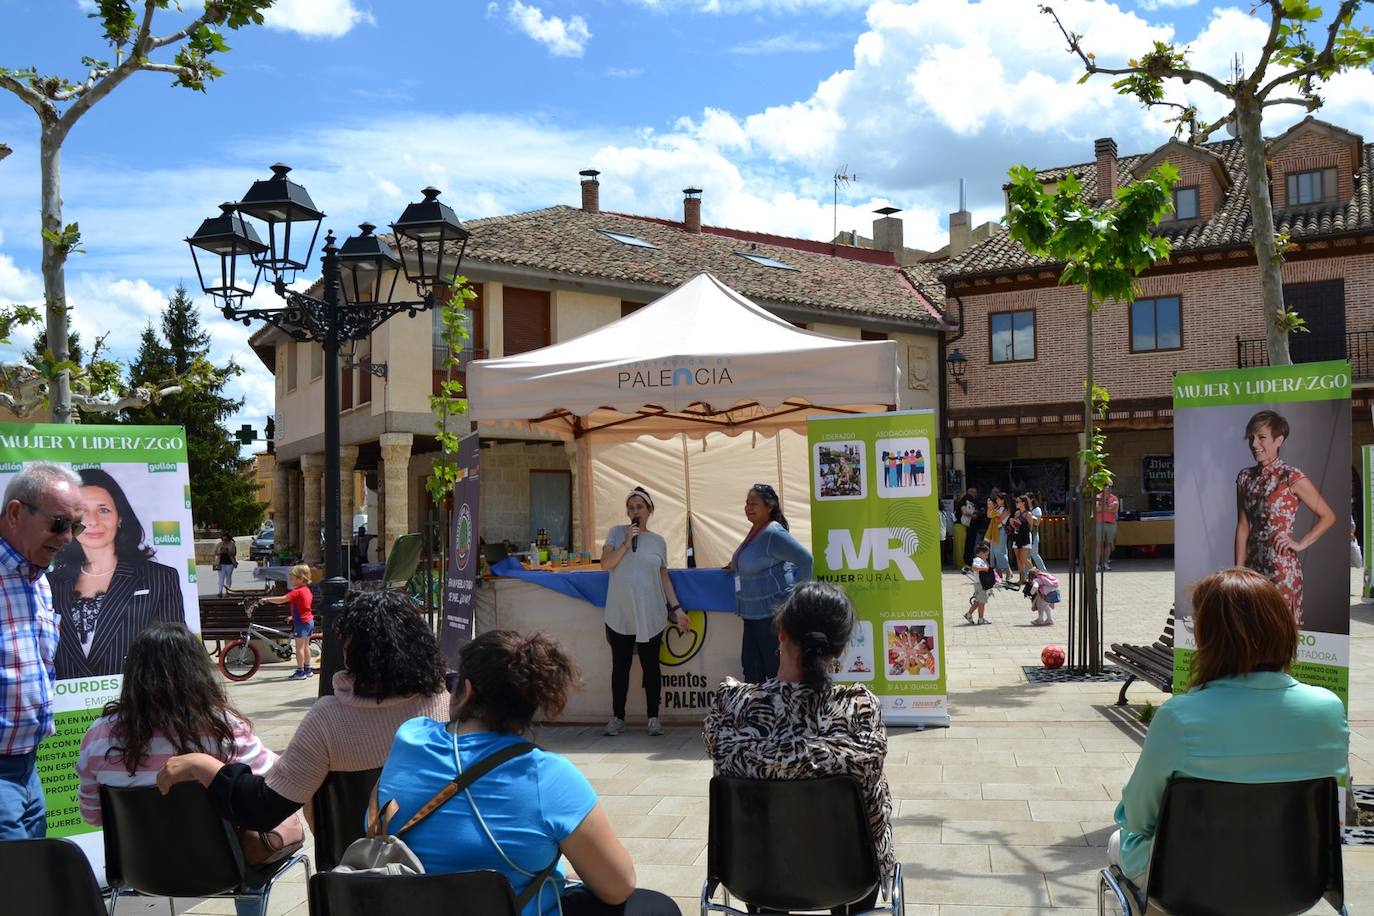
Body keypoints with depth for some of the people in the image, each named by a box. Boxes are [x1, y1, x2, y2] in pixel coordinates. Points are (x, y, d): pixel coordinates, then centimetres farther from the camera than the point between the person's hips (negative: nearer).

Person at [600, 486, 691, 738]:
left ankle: (653, 718, 13)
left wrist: (676, 608, 3)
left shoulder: (658, 541, 7)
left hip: (650, 617, 1)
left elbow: (664, 578, 9)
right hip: (619, 616, -1)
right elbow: (605, 564, -6)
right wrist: (627, 543, -16)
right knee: (620, 666, 7)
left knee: (650, 666, 5)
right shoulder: (617, 533, 3)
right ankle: (617, 717, 17)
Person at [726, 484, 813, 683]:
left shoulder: (773, 534, -17)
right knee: (751, 666, 13)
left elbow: (805, 559, -20)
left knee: (775, 668, 0)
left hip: (773, 613, -9)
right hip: (752, 613, 9)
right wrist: (737, 567, 17)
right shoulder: (754, 531, 11)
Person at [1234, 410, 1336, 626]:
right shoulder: (1245, 477, 6)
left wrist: (1300, 544, -7)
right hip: (1253, 564, 5)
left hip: (1283, 565, -5)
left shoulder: (1292, 478, -9)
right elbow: (1243, 526, 6)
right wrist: (1239, 570, 3)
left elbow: (1328, 516, -2)